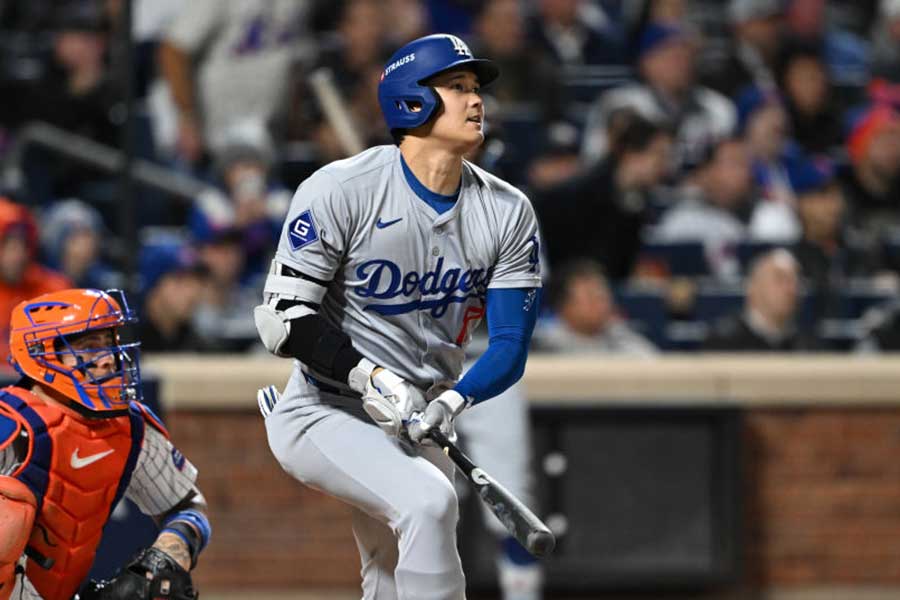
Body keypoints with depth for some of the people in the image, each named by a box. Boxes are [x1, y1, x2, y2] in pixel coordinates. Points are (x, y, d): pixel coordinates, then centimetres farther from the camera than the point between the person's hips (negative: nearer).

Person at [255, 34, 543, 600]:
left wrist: (452, 402, -23)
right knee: (428, 502, -31)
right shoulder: (341, 190, -14)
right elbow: (284, 316, -13)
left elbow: (511, 347, -3)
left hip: (415, 426, 6)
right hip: (323, 416, -6)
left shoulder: (508, 213, 1)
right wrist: (369, 377, -25)